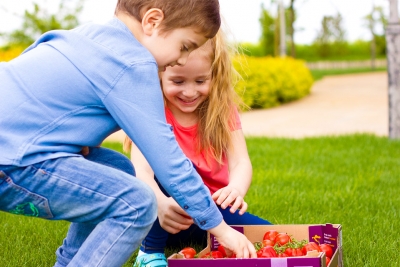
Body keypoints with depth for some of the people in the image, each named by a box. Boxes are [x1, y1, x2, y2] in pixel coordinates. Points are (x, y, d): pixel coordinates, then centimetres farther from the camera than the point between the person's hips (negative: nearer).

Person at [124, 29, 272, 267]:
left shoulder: (223, 110, -3)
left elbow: (241, 162, -15)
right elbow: (141, 171, -27)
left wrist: (236, 189, -39)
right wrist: (161, 204, -50)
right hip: (170, 214, -2)